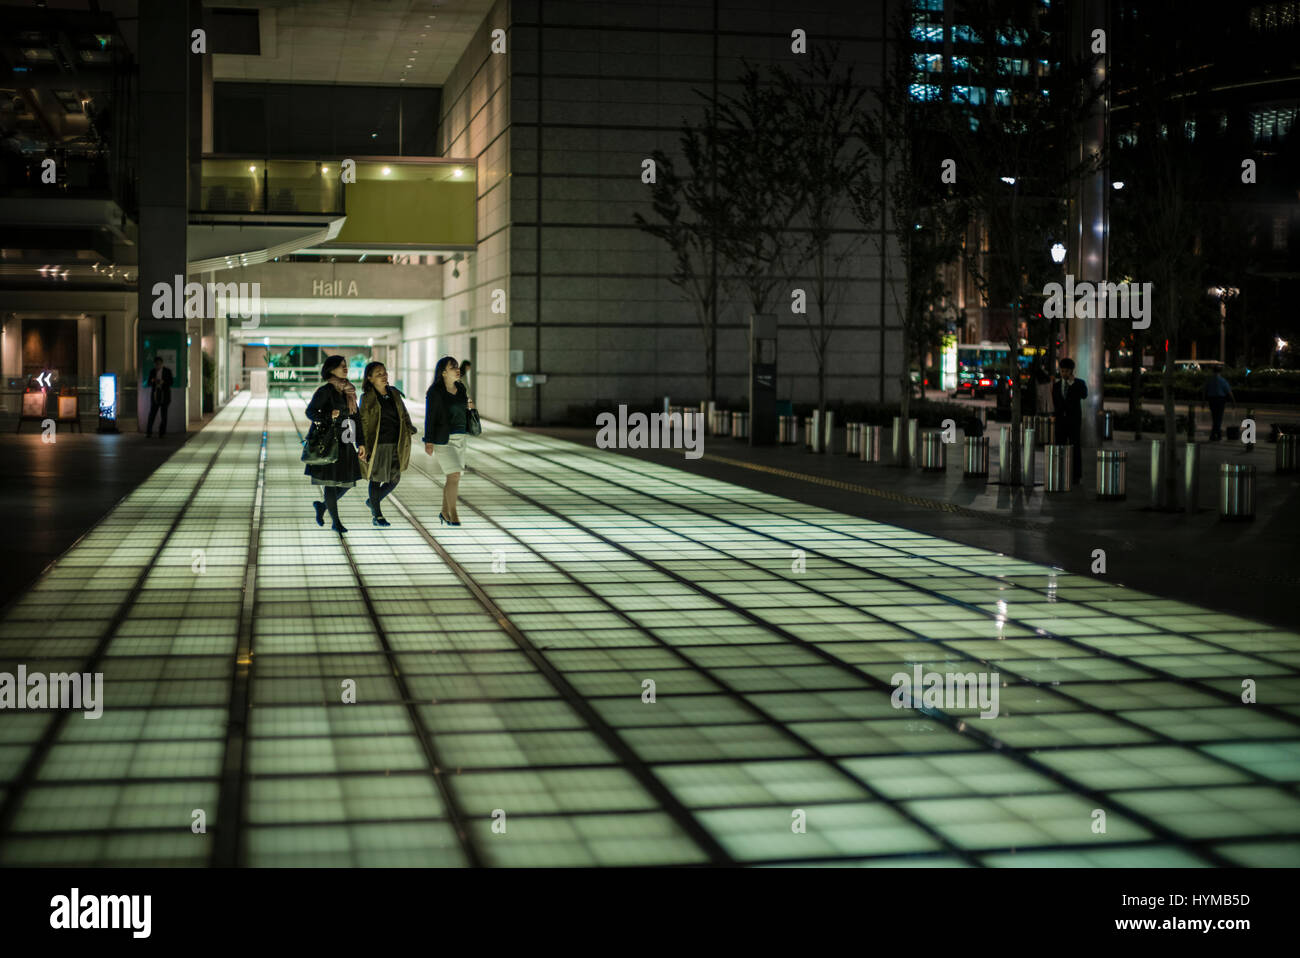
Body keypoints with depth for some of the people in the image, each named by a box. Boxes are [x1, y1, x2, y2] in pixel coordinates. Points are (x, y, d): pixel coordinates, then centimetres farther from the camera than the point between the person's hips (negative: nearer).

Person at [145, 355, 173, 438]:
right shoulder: (152, 371, 8)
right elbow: (148, 384, 7)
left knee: (164, 415, 0)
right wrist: (152, 381, -15)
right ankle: (148, 433, -9)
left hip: (164, 396, -1)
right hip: (155, 396, 1)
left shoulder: (167, 371, 2)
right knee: (152, 414, -7)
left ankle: (162, 433, 7)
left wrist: (162, 382, -21)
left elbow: (170, 383, -4)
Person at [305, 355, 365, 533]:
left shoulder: (349, 391, 13)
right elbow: (310, 412, -11)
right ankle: (336, 522, 4)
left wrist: (361, 443, 11)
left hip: (345, 443, 7)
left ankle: (322, 505, 30)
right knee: (331, 481, -3)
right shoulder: (325, 391, -7)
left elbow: (356, 418, 15)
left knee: (347, 482, 7)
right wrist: (329, 416, -26)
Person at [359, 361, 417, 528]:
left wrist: (410, 430, 2)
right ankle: (376, 514, 16)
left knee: (394, 479, 8)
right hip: (377, 444, -5)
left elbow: (404, 415, 18)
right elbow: (363, 423, -5)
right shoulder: (367, 398, -5)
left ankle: (373, 501, 32)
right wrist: (365, 447, -10)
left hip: (395, 445, 5)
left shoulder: (394, 393, 9)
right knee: (376, 478, 3)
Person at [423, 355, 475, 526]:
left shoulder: (460, 388, 9)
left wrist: (469, 407, 0)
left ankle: (444, 512, 23)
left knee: (453, 477, 10)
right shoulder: (435, 392, -10)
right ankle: (453, 515, -2)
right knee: (454, 476, -12)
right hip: (443, 439, -7)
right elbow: (430, 417, -11)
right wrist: (429, 442, -15)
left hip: (460, 438, 7)